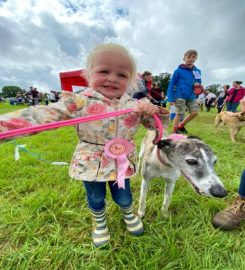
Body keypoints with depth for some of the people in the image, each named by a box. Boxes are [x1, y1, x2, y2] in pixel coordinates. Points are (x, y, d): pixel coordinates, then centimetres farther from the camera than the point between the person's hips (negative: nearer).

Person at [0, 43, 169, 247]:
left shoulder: (135, 105, -5)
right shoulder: (79, 101, -16)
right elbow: (43, 115, -23)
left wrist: (153, 110, -20)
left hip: (122, 163, 2)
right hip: (91, 164, -1)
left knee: (123, 197, 23)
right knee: (95, 199, 22)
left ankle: (129, 214, 61)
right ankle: (100, 223, 58)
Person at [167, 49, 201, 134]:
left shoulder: (197, 71, 10)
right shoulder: (178, 71, -5)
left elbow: (198, 81, 24)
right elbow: (171, 84, -6)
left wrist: (198, 83, -3)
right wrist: (170, 98, -13)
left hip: (191, 96, 6)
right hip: (180, 96, -6)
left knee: (195, 112, 3)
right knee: (179, 114, -4)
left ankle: (181, 125, 22)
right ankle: (174, 130, 12)